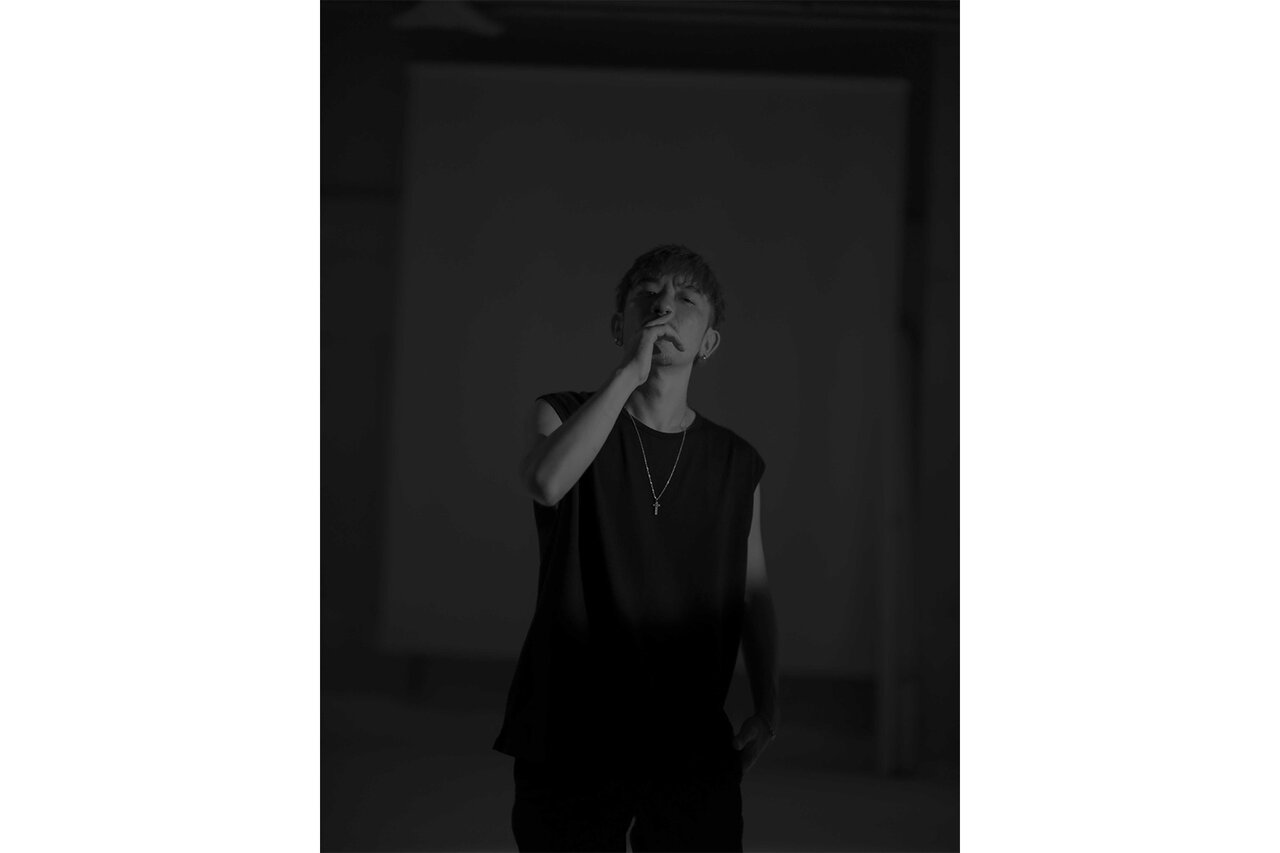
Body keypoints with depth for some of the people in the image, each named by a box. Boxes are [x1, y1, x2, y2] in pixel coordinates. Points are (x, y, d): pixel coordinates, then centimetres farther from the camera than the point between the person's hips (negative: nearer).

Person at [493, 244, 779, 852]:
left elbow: (753, 598, 14)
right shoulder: (564, 416, 6)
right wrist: (631, 370, -16)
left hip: (692, 744, 2)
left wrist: (767, 706, 2)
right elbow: (546, 482, -18)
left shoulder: (737, 464, 11)